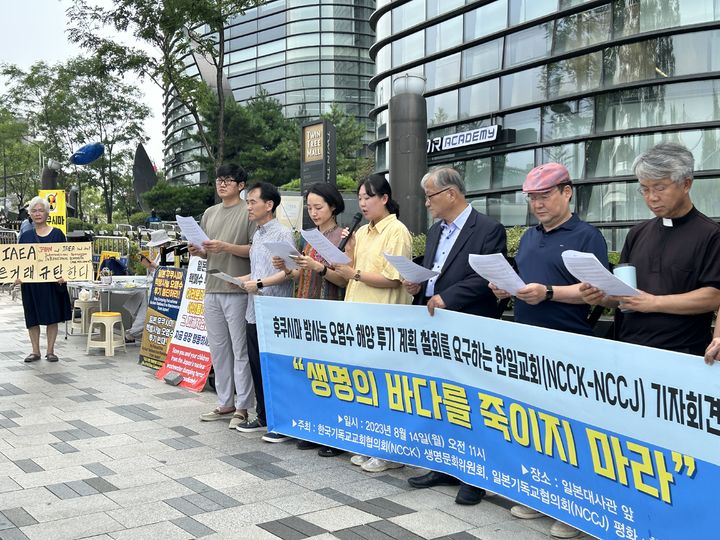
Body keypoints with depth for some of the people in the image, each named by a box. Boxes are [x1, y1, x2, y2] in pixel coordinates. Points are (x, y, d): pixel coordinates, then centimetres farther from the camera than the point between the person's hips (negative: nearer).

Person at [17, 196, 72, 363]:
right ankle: (35, 351, 14)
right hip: (30, 284, 2)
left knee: (52, 317, 2)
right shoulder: (25, 236, 10)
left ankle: (50, 351, 11)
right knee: (32, 318, 5)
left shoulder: (57, 234, 3)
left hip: (52, 282, -2)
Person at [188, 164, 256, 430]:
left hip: (238, 290, -7)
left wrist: (226, 247, -19)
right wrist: (199, 251, 0)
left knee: (240, 350, -3)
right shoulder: (210, 213, 17)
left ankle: (242, 407, 4)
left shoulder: (248, 212, -3)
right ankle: (225, 403, 21)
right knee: (218, 349, 11)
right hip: (212, 289, 7)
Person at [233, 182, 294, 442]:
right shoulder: (257, 235, 17)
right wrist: (241, 280, 7)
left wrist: (260, 283, -17)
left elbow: (290, 271, -17)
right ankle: (263, 417, 25)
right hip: (254, 312, 9)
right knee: (257, 368, 14)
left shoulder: (283, 233, -10)